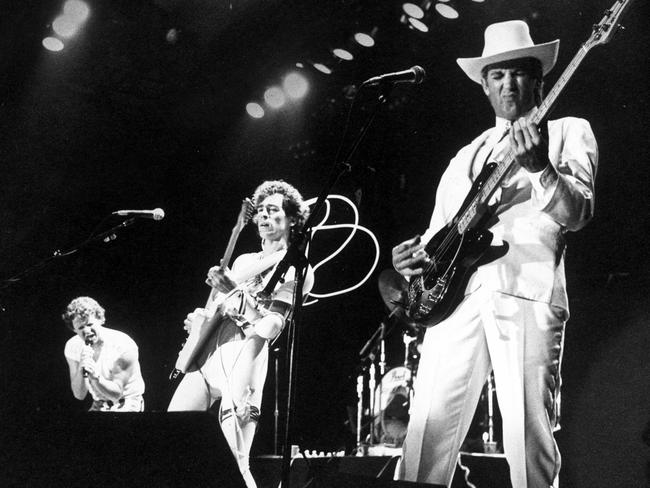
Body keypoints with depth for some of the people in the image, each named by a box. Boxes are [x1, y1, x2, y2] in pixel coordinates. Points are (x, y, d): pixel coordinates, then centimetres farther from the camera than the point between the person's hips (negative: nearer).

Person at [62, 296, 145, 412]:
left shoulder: (124, 346, -21)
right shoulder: (73, 347, -7)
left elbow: (116, 394, -19)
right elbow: (79, 395, -8)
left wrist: (95, 376, -36)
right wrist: (81, 371, -27)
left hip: (127, 403, -4)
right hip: (98, 405, 4)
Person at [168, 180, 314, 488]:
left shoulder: (297, 269, 4)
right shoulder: (243, 261, 25)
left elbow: (273, 324, -9)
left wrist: (236, 291, -19)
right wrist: (201, 318, 6)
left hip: (244, 361, -7)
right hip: (206, 356, 7)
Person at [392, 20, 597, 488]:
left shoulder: (568, 131, 14)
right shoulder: (466, 155, 27)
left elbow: (578, 213, -2)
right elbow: (438, 229, 27)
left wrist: (540, 166, -21)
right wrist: (413, 254, 5)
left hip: (527, 293, -4)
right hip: (453, 293, 4)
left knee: (529, 439, -9)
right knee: (428, 429, -2)